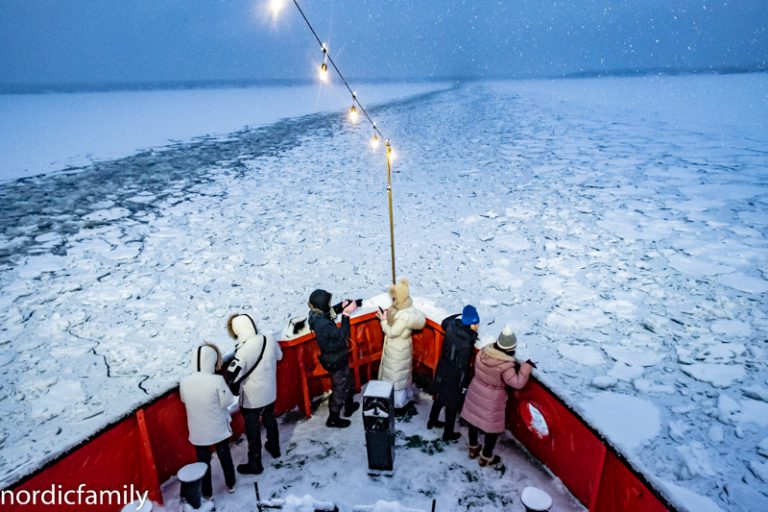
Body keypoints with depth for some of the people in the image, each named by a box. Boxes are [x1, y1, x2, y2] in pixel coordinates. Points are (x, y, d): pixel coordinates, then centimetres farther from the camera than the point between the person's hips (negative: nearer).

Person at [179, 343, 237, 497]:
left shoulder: (184, 382, -16)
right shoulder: (217, 380, -27)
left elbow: (185, 400, 2)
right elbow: (228, 401, -15)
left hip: (198, 431, 2)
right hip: (218, 429, -1)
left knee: (203, 460, 20)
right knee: (224, 455, 21)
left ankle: (207, 491, 36)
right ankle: (231, 483, 39)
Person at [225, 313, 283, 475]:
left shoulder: (244, 351, -30)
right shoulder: (269, 339, -13)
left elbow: (232, 376, -26)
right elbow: (279, 356, 6)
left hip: (252, 399, -6)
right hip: (270, 393, 6)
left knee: (253, 430, 12)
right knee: (270, 421, 27)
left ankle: (254, 464, 28)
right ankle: (274, 448, 47)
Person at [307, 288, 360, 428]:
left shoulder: (318, 315, -9)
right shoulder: (322, 324, -37)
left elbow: (330, 312, 13)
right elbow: (342, 335, -27)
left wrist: (342, 307, -3)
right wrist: (346, 314, -27)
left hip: (337, 357, 9)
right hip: (335, 361, -9)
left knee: (349, 382, 29)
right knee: (340, 390, 11)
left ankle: (349, 406, 50)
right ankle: (333, 419, 31)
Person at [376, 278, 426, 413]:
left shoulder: (405, 316, -34)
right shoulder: (404, 306, -6)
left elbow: (391, 332, -25)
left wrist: (383, 320, -15)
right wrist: (387, 318, -4)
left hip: (398, 350, -9)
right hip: (397, 347, 9)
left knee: (396, 376, 9)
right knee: (402, 374, 24)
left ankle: (399, 405, 27)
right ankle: (407, 399, 43)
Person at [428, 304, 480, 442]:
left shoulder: (452, 326, -15)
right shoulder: (467, 343, -33)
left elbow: (445, 322, 12)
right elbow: (463, 366, -25)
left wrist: (459, 315, 13)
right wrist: (464, 385, -13)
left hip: (442, 370, 7)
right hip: (454, 377, -7)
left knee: (439, 396, 28)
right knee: (452, 404, 15)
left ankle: (432, 421, 49)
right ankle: (448, 434, 34)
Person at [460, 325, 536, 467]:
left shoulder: (483, 352, -14)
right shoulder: (506, 365, -30)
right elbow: (517, 383, -27)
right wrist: (527, 366, -20)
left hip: (475, 391, 6)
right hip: (491, 399, -6)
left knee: (473, 419, 24)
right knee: (493, 427, 16)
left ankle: (473, 449, 46)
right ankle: (486, 458, 33)